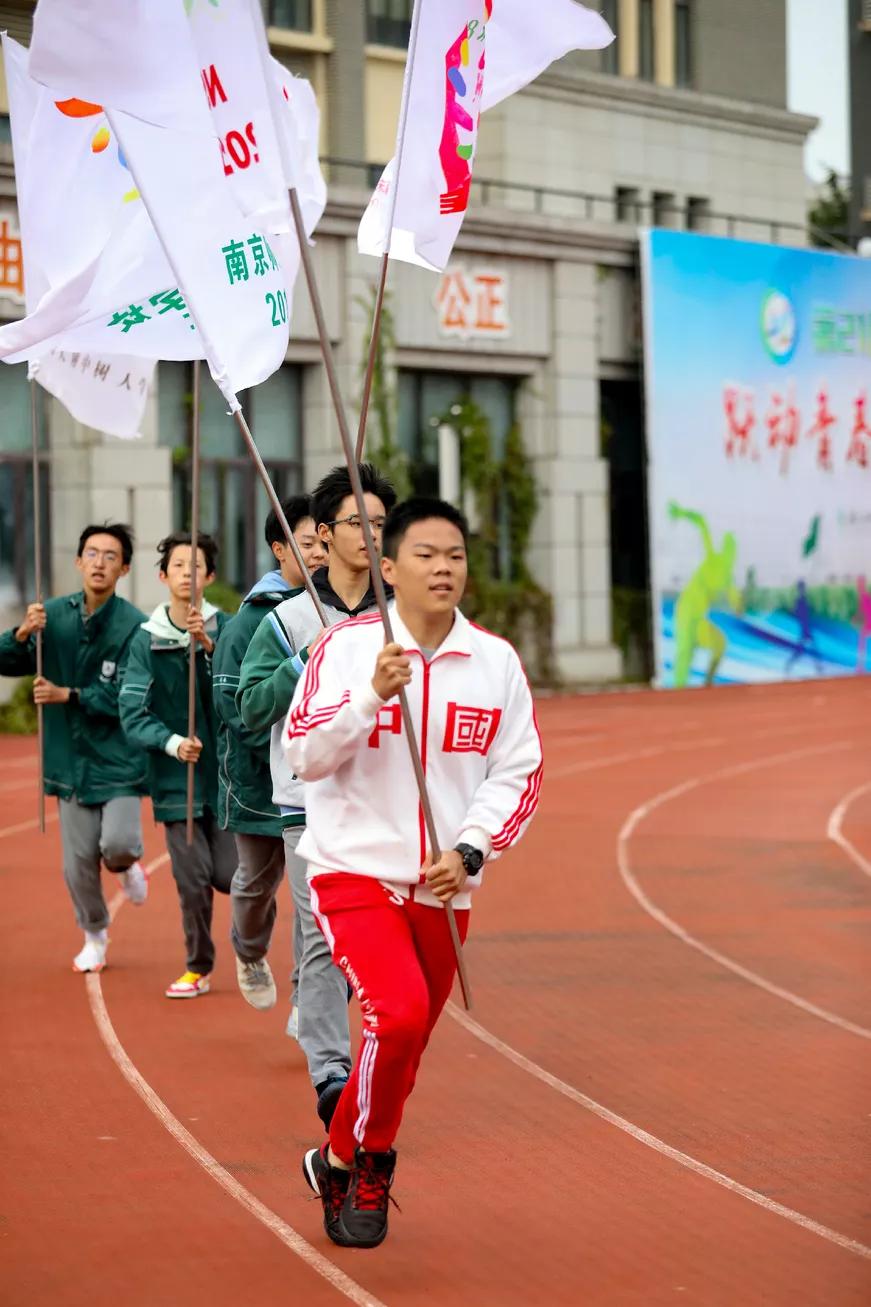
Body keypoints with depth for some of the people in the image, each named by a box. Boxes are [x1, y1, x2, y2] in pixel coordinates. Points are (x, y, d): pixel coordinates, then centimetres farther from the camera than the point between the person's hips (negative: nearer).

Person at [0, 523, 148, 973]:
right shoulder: (55, 615, 0)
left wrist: (67, 695, -20)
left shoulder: (133, 625, -13)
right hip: (71, 761, 3)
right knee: (78, 864, 6)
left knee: (117, 843, -17)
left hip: (119, 759, -3)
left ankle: (127, 864, 21)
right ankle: (94, 937, 30)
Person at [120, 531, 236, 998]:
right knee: (192, 879, -2)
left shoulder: (225, 627, -1)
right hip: (177, 778, 0)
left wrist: (210, 645, -26)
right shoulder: (147, 639, -1)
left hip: (226, 769, 0)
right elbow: (132, 713, -5)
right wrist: (172, 742, -20)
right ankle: (198, 967, 18)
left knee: (228, 873, -3)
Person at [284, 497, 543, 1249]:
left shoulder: (496, 661, 1)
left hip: (443, 887, 4)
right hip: (354, 868, -3)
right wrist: (373, 694, -23)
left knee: (408, 1046, 9)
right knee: (399, 1016, -22)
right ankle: (362, 1160, 2)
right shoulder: (346, 647, -5)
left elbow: (520, 772, 4)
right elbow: (305, 756, -9)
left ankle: (349, 1168, 32)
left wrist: (471, 850, -9)